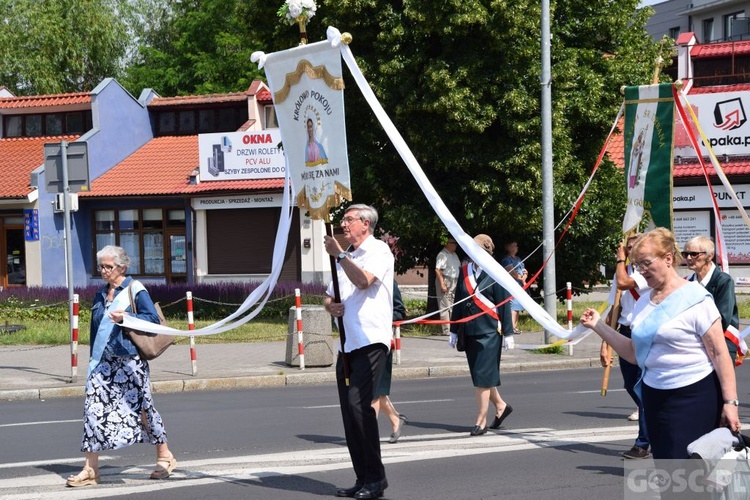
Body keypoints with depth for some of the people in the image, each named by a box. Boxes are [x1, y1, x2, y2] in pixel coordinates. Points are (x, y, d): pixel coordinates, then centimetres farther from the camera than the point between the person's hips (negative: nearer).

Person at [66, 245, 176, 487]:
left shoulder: (135, 290, -4)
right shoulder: (101, 294, 14)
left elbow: (153, 319, -11)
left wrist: (125, 318, -24)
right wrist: (94, 359, 18)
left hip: (130, 360, -6)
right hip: (104, 361, 6)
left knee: (142, 408, 2)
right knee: (94, 408, -4)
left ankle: (164, 457, 21)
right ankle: (90, 469, -2)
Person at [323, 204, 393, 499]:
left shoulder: (378, 251, -2)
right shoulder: (347, 258, 25)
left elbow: (363, 281, -19)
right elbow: (329, 296, 27)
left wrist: (339, 254, -12)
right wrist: (331, 305, 4)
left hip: (371, 340, -9)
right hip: (348, 342, 9)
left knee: (358, 403, -19)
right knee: (349, 409, 4)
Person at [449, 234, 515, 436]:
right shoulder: (465, 271, 6)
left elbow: (504, 304, -5)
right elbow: (458, 302, 12)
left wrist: (507, 333, -5)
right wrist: (454, 331, 12)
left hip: (489, 332, -5)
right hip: (469, 332, 5)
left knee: (482, 377, -5)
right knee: (480, 376, 13)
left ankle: (481, 420, 2)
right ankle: (500, 405, 34)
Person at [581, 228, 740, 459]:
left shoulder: (694, 298, -9)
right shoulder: (643, 303, 11)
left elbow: (720, 353, -12)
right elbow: (635, 354, 16)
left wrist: (730, 402, -16)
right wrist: (598, 326, 12)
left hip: (695, 395, -7)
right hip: (655, 396, 7)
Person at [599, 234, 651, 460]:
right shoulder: (623, 272, 12)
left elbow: (622, 283, -24)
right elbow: (614, 310, 14)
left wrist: (620, 259, -7)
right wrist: (605, 343, 9)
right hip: (626, 333, 7)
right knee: (631, 386, 12)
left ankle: (643, 444, -1)